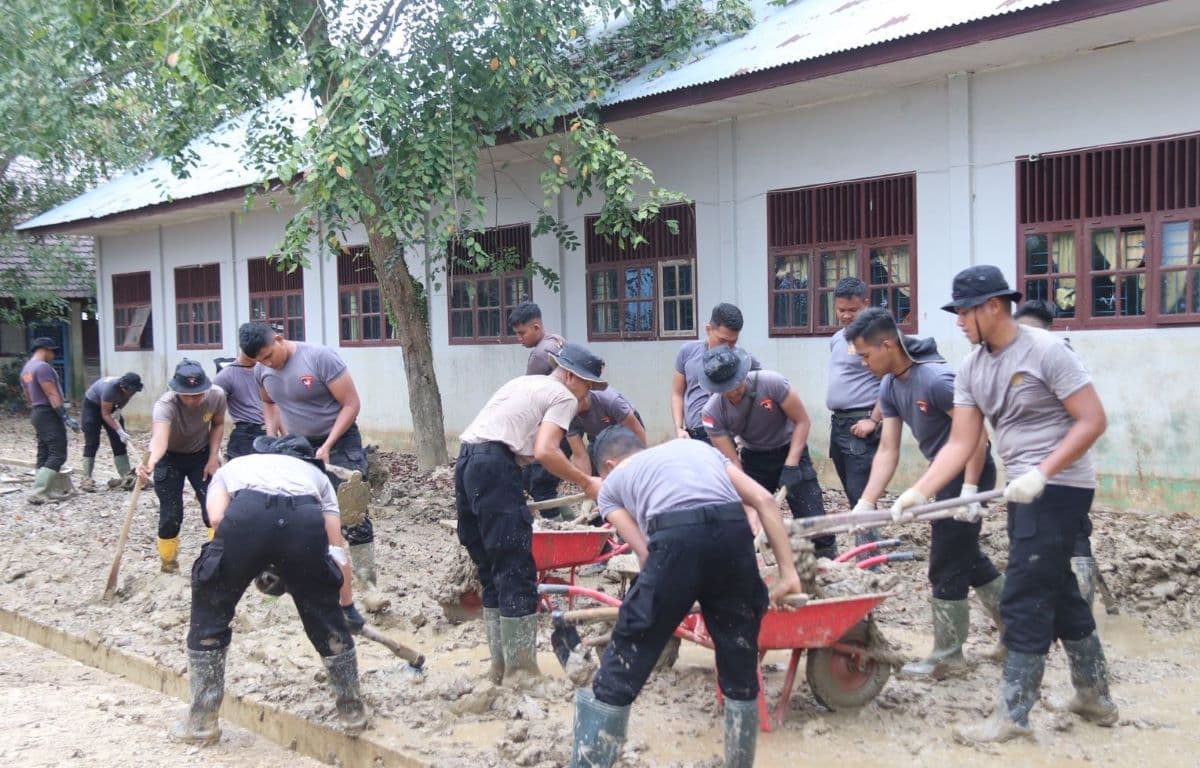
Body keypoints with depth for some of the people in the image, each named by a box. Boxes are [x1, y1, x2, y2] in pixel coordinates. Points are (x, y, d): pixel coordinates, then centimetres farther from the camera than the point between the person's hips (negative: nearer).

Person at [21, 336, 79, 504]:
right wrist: (66, 417, -23)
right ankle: (38, 493, -17)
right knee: (57, 455, -11)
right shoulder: (43, 367, -15)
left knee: (44, 454, 9)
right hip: (49, 414, -10)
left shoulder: (26, 368, 15)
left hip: (37, 412, 10)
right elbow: (52, 395, -22)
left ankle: (51, 490, 11)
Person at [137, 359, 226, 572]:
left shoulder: (217, 395, -26)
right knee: (171, 514, -7)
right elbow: (159, 437, -57)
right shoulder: (165, 405, -38)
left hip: (201, 455, 3)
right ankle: (168, 561, 18)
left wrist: (214, 456, -12)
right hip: (169, 459, -2)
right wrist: (150, 463, -76)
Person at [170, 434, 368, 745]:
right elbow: (336, 547, 31)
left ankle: (201, 720, 27)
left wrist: (247, 565, 25)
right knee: (328, 618, 22)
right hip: (305, 521, 1)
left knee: (209, 617, 21)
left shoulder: (231, 467, 38)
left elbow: (217, 517, 13)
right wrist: (348, 605, 40)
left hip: (245, 515, -1)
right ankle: (352, 710, 35)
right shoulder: (315, 473, 40)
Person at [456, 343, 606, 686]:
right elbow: (544, 452, -12)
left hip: (465, 462, 9)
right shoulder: (564, 397, 3)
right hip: (495, 467, -9)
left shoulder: (523, 383, 28)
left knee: (492, 571, 14)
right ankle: (521, 670, -1)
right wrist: (586, 483, -3)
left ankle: (501, 665, 18)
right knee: (516, 571, -4)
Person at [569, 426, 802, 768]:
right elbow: (765, 501, 22)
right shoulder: (698, 447, 36)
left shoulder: (612, 482, 27)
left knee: (616, 679, 9)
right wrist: (788, 573, 20)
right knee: (741, 675, 21)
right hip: (734, 532, 3)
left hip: (675, 538, -3)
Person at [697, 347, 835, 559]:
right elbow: (732, 463, -19)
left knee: (813, 520, -9)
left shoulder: (771, 383, -28)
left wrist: (791, 466, -24)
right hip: (754, 458, 2)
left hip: (790, 452, -2)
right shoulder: (713, 413, -21)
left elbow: (802, 421, -16)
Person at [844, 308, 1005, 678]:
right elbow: (888, 451, 0)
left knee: (947, 567, -1)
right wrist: (865, 504, -7)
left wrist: (969, 491, -27)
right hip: (947, 472, 9)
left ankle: (948, 657, 12)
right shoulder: (889, 386, 0)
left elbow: (977, 433, -24)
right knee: (967, 557, 20)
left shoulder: (936, 379, -26)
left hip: (969, 471, -9)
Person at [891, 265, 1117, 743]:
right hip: (1024, 490, 8)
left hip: (1060, 487, -8)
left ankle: (1012, 717, 2)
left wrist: (1041, 474, -25)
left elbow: (1092, 421, -17)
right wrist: (919, 492, -10)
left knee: (1024, 599, -7)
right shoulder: (971, 368, 6)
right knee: (1058, 594, 17)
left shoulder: (1045, 351, -16)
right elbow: (960, 444, 2)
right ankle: (1095, 697, 32)